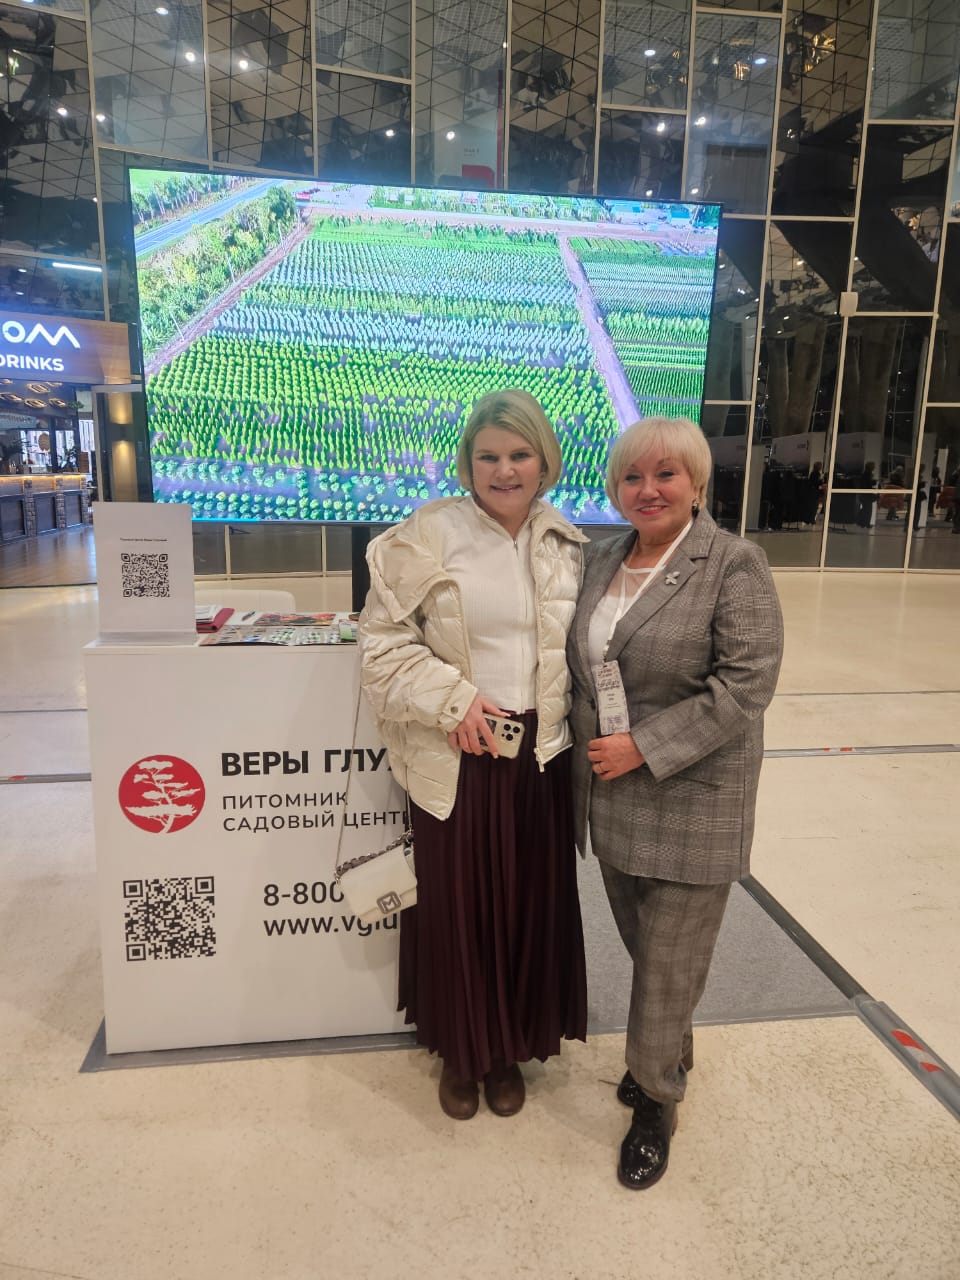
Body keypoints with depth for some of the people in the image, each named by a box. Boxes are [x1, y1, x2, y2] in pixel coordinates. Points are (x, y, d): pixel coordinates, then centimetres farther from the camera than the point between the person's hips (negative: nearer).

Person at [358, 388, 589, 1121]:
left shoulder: (567, 547, 6)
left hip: (541, 757, 3)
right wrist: (453, 700, -15)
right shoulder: (427, 538, -6)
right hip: (456, 759, -3)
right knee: (455, 908, 10)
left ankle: (509, 1050, 38)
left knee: (530, 907, 13)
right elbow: (384, 643, -6)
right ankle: (461, 1052, 36)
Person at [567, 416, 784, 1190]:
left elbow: (747, 682, -17)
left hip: (691, 799, -5)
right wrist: (590, 743, 2)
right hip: (613, 797, 6)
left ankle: (657, 1100, 30)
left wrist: (645, 747, -19)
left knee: (670, 959, 8)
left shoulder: (735, 565, -11)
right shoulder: (601, 560, 7)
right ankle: (671, 1048, 46)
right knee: (640, 944, 20)